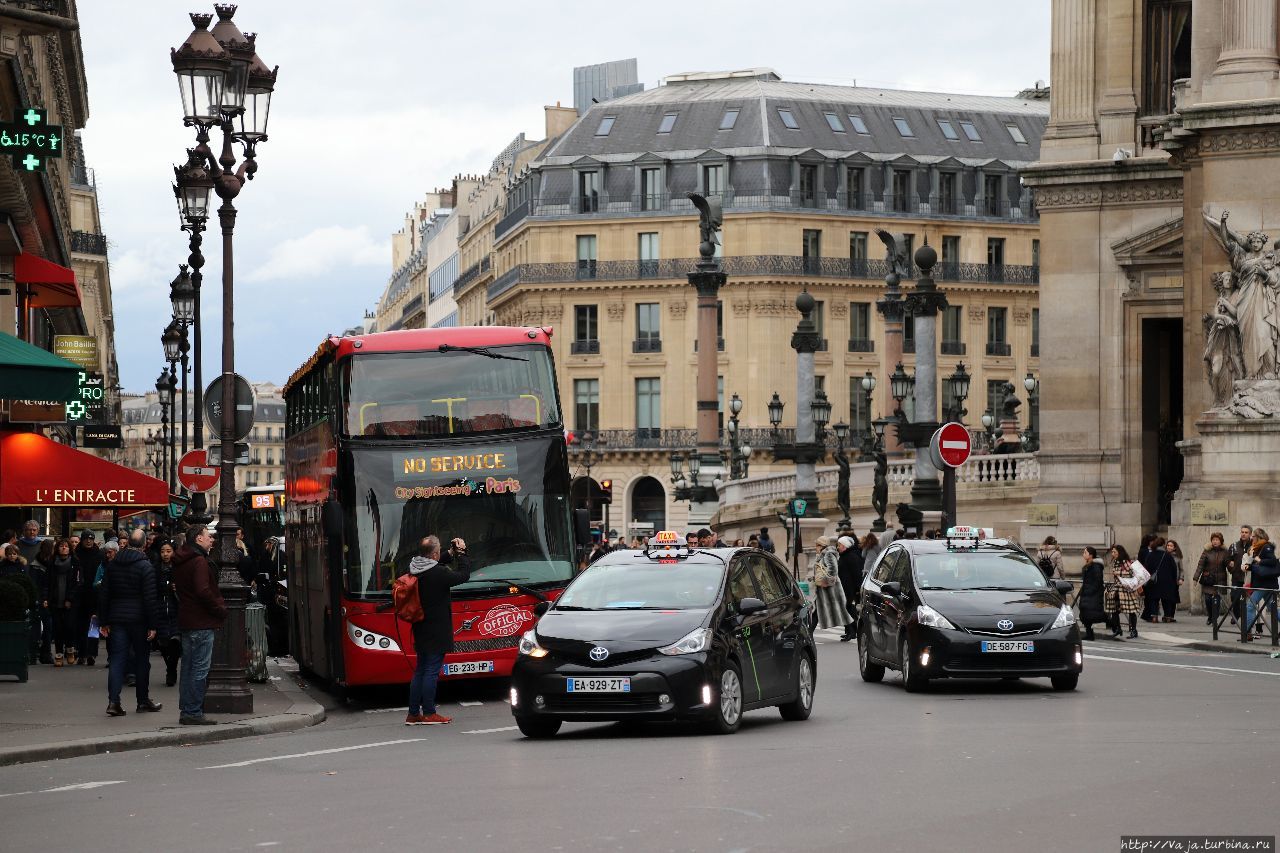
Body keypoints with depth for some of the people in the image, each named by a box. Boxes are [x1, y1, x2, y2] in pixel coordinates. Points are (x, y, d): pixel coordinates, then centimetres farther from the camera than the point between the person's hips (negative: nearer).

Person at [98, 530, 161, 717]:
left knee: (117, 659, 1)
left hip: (117, 618, 4)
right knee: (142, 659, 9)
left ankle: (113, 701, -10)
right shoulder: (145, 566, -9)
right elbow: (150, 598, -12)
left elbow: (103, 594, 8)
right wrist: (152, 625, -8)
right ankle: (143, 700, 17)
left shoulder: (112, 564, 6)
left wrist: (103, 622, 12)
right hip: (138, 619, -4)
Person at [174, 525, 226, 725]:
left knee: (188, 667, 14)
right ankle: (193, 712, -8)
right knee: (200, 669, -7)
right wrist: (220, 609, -10)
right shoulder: (199, 561, -15)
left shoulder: (180, 562, 15)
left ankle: (186, 710, 18)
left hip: (186, 621, 10)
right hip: (201, 622, -10)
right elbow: (203, 591, -23)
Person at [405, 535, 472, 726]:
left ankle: (413, 713, 15)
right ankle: (428, 713, -2)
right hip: (436, 631, -8)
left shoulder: (415, 570, 3)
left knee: (420, 670, 14)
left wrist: (452, 554, 12)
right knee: (432, 670, -4)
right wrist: (462, 553, 2)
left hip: (420, 630, 8)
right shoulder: (438, 574, -20)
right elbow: (463, 575, -11)